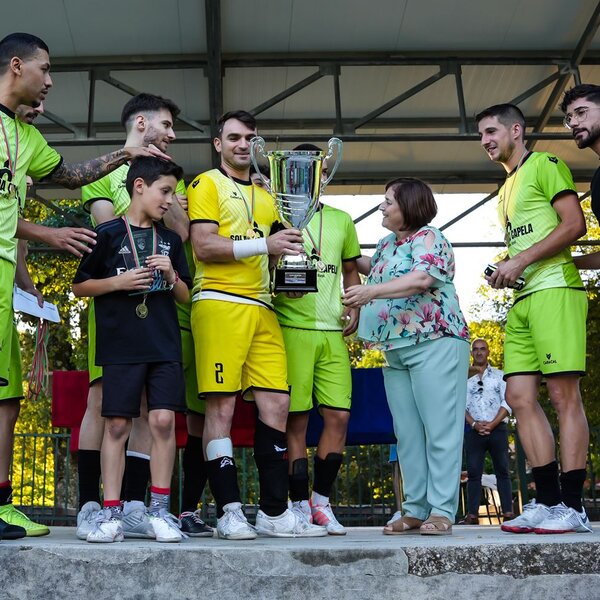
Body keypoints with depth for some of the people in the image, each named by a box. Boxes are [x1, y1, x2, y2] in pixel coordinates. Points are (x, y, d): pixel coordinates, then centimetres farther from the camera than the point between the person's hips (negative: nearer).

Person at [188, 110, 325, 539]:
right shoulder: (207, 185, 5)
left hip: (262, 308, 7)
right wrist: (263, 244, -13)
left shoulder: (266, 198, 26)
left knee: (276, 405, 1)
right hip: (220, 303, -7)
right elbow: (203, 246, -8)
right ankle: (229, 512, -3)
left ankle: (274, 512, 6)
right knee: (221, 407, -7)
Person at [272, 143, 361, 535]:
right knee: (296, 419, -3)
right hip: (292, 327, -4)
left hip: (332, 331, 4)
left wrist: (355, 307, 9)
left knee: (339, 415, -2)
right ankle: (300, 507, 5)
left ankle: (322, 501, 11)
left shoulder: (341, 220, 18)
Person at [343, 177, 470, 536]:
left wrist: (371, 291, -29)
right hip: (396, 349, 8)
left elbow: (421, 279, -21)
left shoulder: (429, 238, -4)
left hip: (435, 343, -8)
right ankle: (415, 509, 9)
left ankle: (442, 511, -6)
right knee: (408, 433, 5)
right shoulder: (388, 244, 20)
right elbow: (375, 268, 40)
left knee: (440, 428, -7)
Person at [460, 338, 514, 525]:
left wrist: (492, 424, -11)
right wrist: (474, 424, -11)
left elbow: (507, 403, 1)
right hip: (474, 431, 1)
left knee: (502, 471, -2)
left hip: (498, 429, -1)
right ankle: (472, 514, -5)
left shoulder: (499, 375, 9)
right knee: (473, 472, -3)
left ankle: (508, 513, -4)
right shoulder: (465, 378, 11)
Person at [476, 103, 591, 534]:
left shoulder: (545, 165, 1)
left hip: (554, 289, -9)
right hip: (521, 299, 9)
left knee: (563, 394, -10)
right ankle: (548, 502, 5)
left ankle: (573, 507, -9)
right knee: (520, 397, 2)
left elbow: (575, 224, -10)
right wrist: (506, 271, 10)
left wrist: (520, 261, -13)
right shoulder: (506, 190, 26)